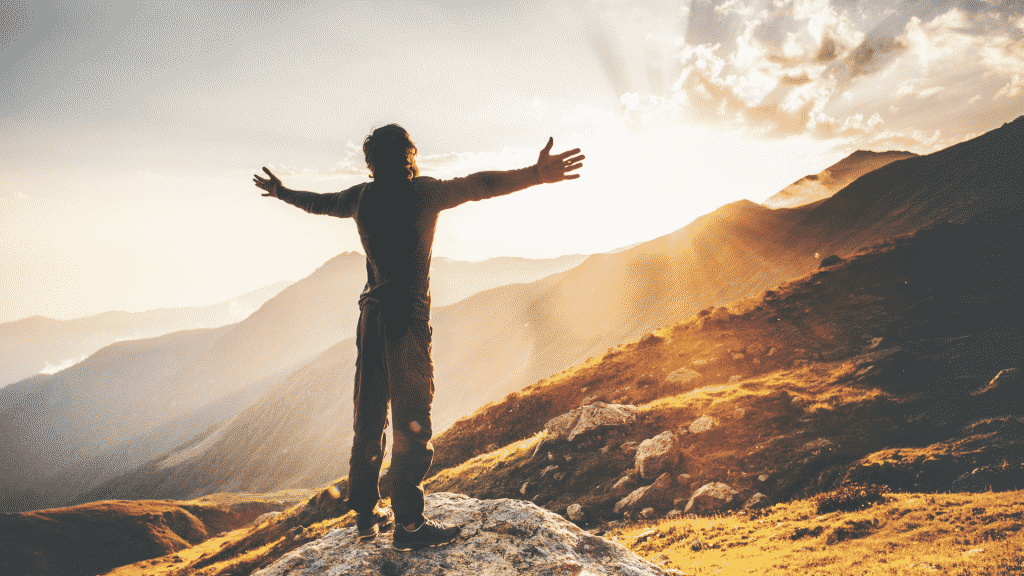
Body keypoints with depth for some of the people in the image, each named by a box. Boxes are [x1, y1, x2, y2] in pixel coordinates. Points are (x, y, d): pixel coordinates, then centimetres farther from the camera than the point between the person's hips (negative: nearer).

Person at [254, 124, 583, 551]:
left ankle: (366, 513, 23)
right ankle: (407, 524, -1)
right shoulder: (423, 191, -6)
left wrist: (280, 192, 47)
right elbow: (478, 185, -20)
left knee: (369, 418, 13)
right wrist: (535, 175, -29)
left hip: (371, 315, 7)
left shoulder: (362, 196, 11)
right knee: (412, 420, -4)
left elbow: (319, 202, 27)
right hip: (409, 317, -6)